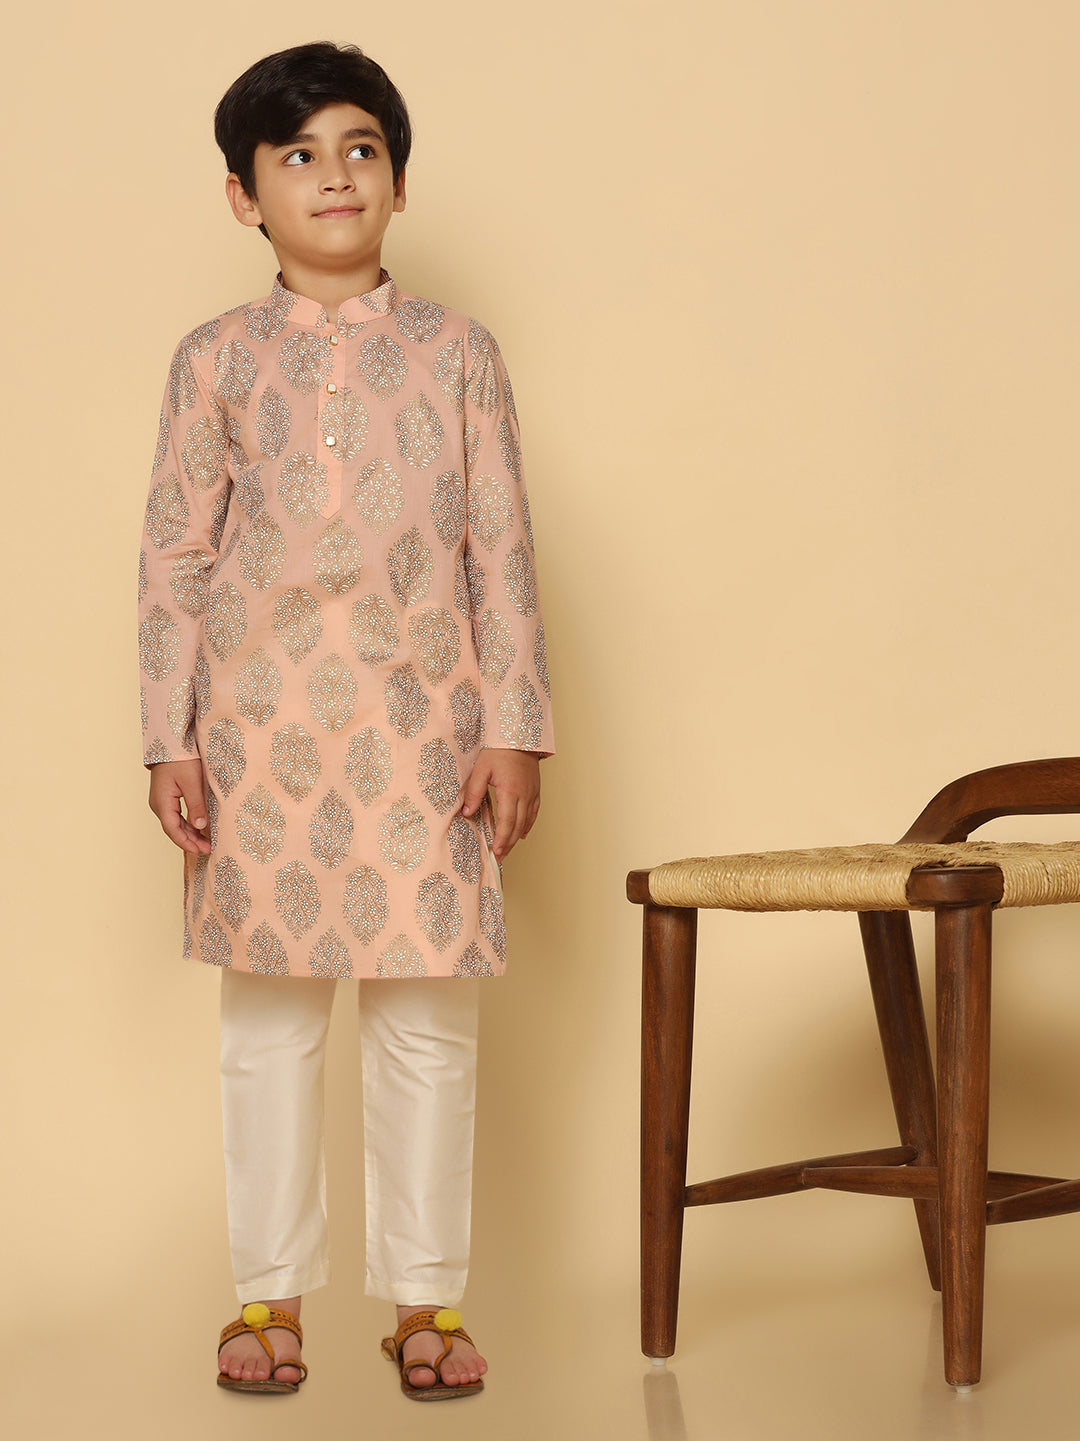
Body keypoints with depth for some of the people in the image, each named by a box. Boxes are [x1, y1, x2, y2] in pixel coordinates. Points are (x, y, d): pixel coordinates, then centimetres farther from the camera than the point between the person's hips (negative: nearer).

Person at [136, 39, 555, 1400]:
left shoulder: (456, 351, 6)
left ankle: (426, 1298, 15)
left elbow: (502, 549, 4)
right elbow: (172, 557, 4)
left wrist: (514, 728, -1)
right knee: (267, 1018, 6)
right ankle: (269, 1296, 18)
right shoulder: (216, 359, 5)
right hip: (260, 726, 0)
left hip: (423, 726, 0)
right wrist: (169, 741, -2)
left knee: (429, 1019, 3)